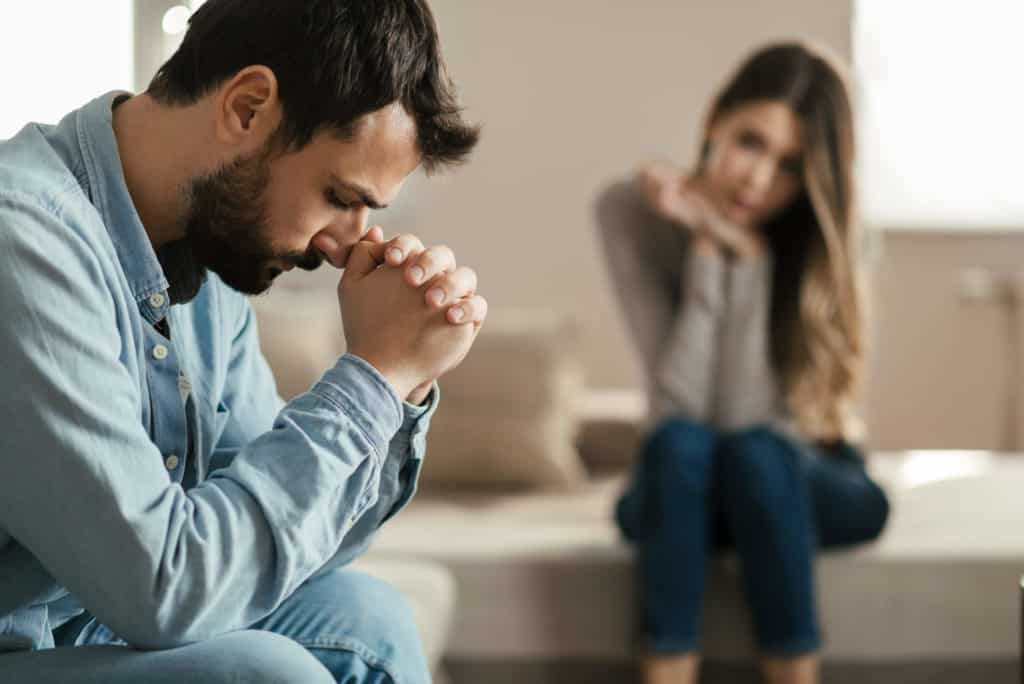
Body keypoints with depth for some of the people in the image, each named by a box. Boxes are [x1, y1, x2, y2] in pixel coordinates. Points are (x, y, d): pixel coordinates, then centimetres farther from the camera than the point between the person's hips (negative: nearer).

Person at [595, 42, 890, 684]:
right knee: (679, 443, -33)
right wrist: (710, 251, -25)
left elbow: (746, 415, -24)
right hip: (680, 486, 1)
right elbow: (681, 404, -21)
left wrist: (747, 255, -28)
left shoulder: (829, 234, -15)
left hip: (807, 483, 0)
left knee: (754, 451, -33)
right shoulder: (632, 211, -14)